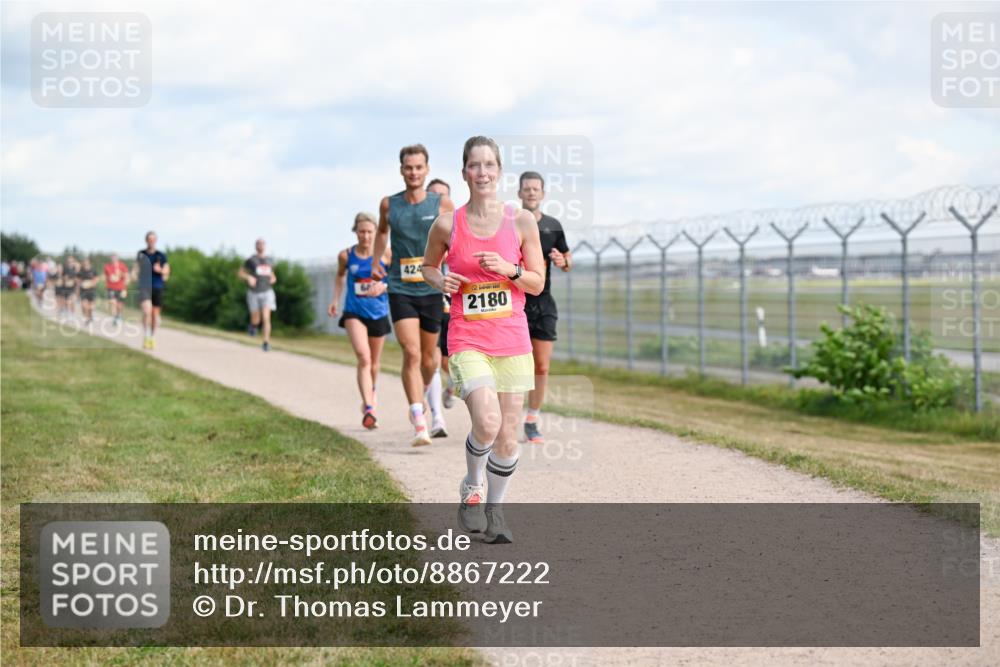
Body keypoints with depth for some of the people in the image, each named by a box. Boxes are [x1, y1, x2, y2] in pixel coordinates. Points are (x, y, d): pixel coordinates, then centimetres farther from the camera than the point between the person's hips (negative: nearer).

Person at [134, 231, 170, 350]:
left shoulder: (161, 256, 4)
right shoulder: (141, 254, 6)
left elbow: (166, 271, 7)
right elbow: (137, 269, 14)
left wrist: (160, 270, -13)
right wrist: (134, 273, -9)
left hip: (158, 287, 1)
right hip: (144, 286, -1)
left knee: (155, 313, 5)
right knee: (147, 311, -19)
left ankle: (152, 337, 22)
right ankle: (146, 336, -7)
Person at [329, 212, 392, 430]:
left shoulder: (386, 254, -7)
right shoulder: (346, 255, -3)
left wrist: (384, 286, -16)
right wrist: (335, 300, 7)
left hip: (378, 313, 1)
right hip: (354, 313, -1)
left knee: (374, 363, 16)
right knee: (364, 358, -20)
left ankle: (370, 395, 47)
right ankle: (368, 409, -25)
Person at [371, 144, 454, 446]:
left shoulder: (442, 203, -1)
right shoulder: (389, 204, 3)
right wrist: (376, 261, 12)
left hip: (432, 289, 1)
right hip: (400, 290, -1)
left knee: (428, 358, 13)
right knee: (411, 353, -16)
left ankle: (434, 410, 41)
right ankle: (419, 424, -19)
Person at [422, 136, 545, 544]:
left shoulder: (521, 222, 2)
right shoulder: (448, 225, 0)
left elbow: (538, 284, 6)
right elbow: (428, 265, 18)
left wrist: (509, 268, -13)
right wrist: (440, 282, -3)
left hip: (513, 341, 2)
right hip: (467, 339, -2)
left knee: (508, 437, 3)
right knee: (487, 423, -22)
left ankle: (495, 511, 24)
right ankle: (471, 488, 6)